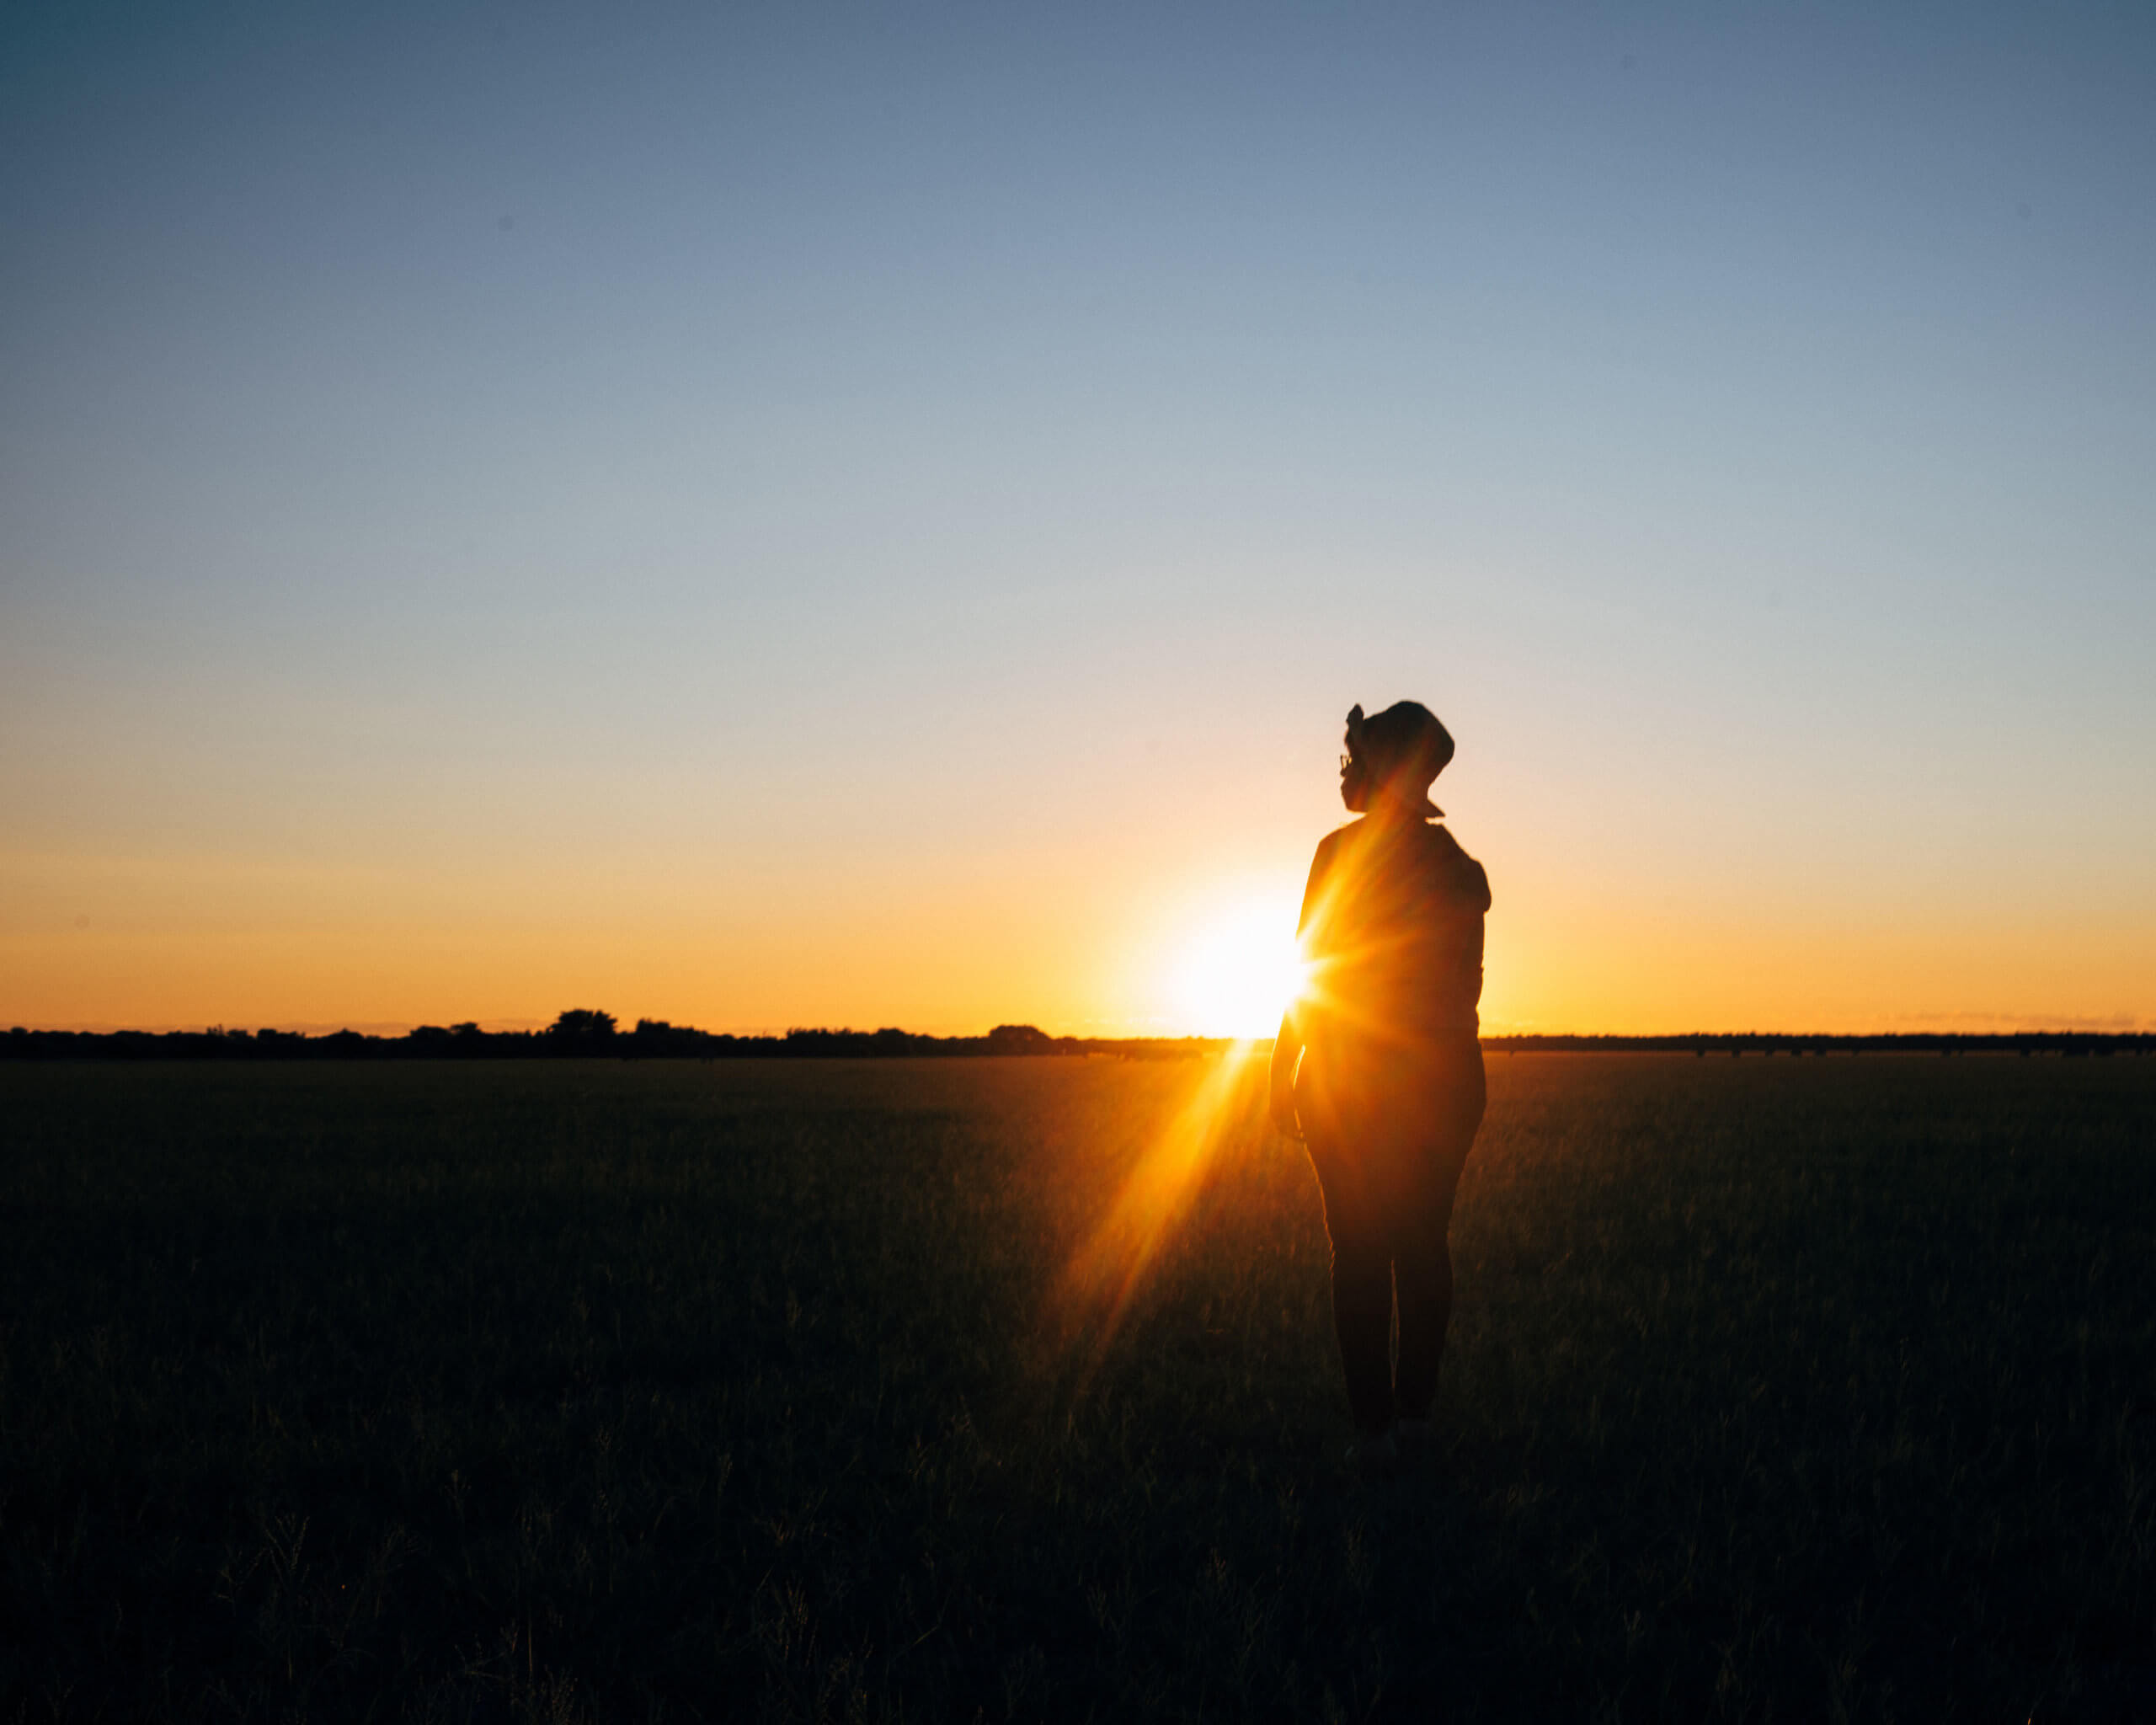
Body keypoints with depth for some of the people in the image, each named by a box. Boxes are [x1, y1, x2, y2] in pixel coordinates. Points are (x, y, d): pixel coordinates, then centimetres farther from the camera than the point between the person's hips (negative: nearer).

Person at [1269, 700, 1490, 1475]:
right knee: (1424, 1243, 10)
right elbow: (1466, 983, 9)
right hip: (1448, 1075, 5)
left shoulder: (1344, 850, -8)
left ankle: (1373, 1426, -1)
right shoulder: (1461, 866, 6)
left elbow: (1314, 973, -8)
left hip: (1353, 1079, -5)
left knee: (1359, 1251, -1)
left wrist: (1284, 1070, -1)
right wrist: (1445, 1075, 17)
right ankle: (1414, 1411, 14)